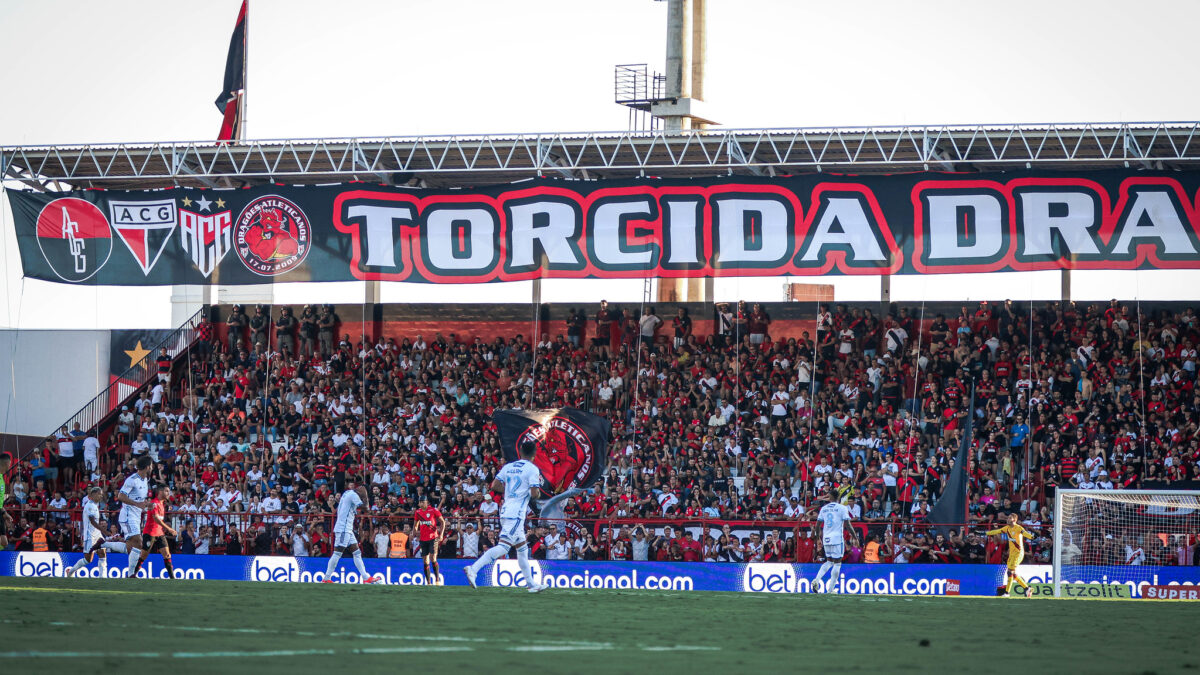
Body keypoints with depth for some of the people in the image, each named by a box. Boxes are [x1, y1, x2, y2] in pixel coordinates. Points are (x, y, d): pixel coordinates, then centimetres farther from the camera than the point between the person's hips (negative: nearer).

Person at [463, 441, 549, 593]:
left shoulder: (509, 467, 12)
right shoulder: (532, 469, -6)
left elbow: (495, 486, 8)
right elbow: (534, 494, -13)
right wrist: (538, 494, 10)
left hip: (505, 510, 8)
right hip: (517, 513, -8)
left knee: (522, 548, 17)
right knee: (504, 546, -15)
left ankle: (531, 584, 22)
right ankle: (474, 568, -27)